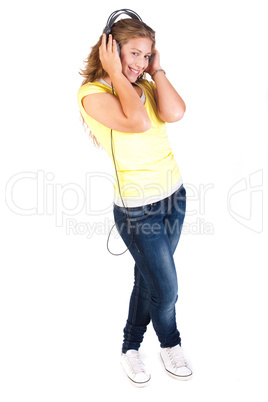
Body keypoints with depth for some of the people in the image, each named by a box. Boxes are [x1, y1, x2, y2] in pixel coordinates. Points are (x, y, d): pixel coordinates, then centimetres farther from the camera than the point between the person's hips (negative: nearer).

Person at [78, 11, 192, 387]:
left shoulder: (145, 86, 7)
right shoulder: (92, 92, -11)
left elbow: (175, 113, -14)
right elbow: (137, 122, -28)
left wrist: (157, 70, -5)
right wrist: (116, 73, -18)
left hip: (174, 195, 6)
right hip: (138, 209, -6)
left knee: (148, 279, 18)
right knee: (165, 289, 3)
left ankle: (132, 346, 39)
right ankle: (171, 344, 35)